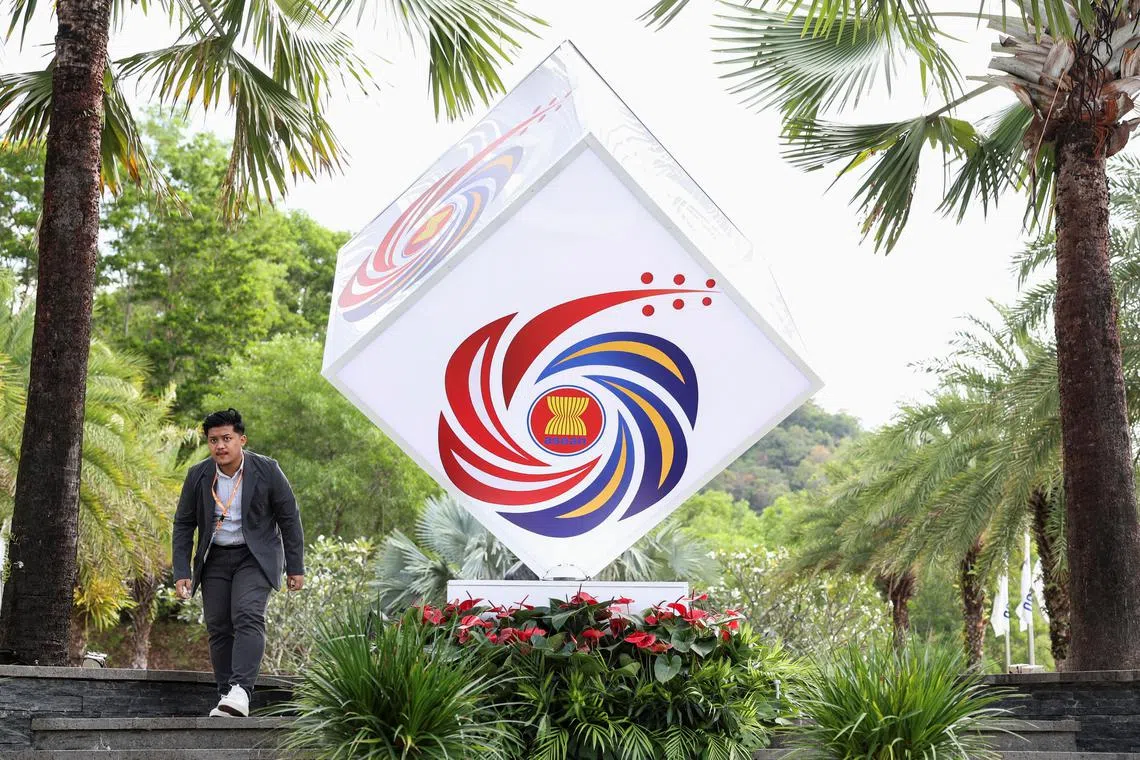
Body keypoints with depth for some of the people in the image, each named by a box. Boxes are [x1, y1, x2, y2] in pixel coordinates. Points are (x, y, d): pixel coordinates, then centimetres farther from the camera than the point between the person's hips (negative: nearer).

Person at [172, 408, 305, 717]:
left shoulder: (266, 470, -10)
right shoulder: (198, 475, -3)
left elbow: (289, 518, -3)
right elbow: (183, 525, 5)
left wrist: (295, 567, -3)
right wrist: (182, 572, -2)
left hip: (256, 556, -3)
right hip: (215, 559, 4)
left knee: (247, 617, -22)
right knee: (218, 628, 0)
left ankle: (240, 691, -30)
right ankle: (225, 698, 8)